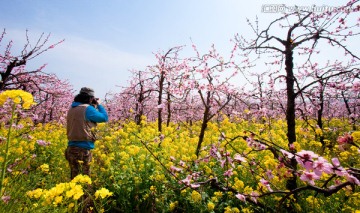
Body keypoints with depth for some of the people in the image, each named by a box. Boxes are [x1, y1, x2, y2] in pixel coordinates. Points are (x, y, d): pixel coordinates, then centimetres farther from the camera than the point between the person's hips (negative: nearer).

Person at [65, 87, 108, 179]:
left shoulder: (71, 109, 12)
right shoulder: (87, 109, -12)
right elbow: (104, 117, -6)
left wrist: (93, 106, 18)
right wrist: (97, 105, 6)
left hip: (71, 148, 8)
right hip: (83, 149, -8)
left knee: (74, 177, 15)